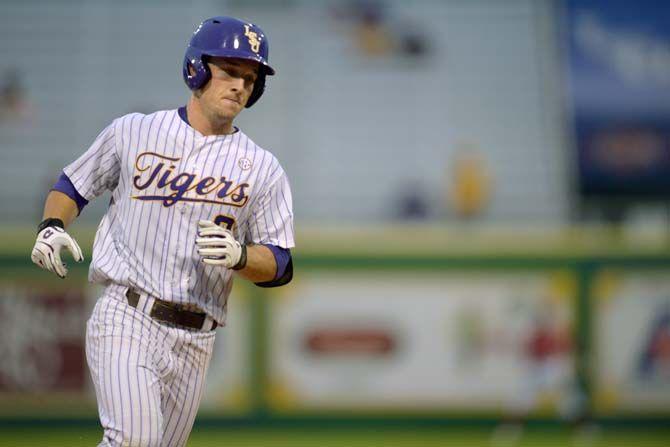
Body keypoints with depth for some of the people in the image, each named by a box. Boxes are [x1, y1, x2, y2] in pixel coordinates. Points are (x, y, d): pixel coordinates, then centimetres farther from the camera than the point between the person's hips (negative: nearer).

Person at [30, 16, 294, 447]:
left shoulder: (263, 169, 7)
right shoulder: (133, 132, 6)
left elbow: (280, 266, 4)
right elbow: (73, 185, 18)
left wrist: (239, 255, -18)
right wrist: (51, 226, -3)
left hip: (194, 342, 3)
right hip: (126, 319, -3)